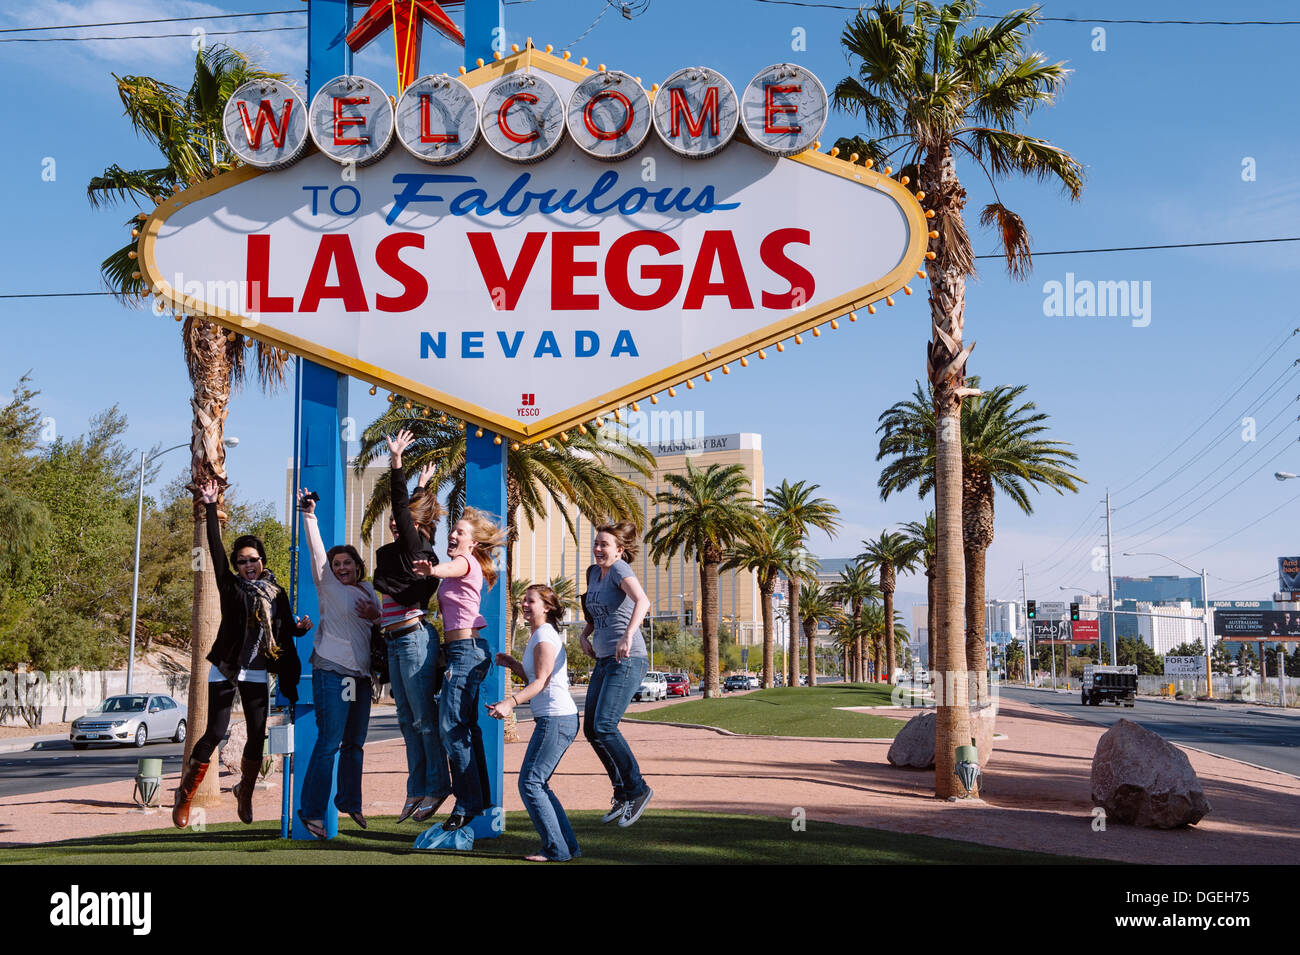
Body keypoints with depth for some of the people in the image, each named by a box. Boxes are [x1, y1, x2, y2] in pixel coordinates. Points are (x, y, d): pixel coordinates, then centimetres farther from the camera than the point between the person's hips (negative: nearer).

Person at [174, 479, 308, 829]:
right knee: (215, 733, -8)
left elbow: (285, 630, 15)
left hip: (257, 675, 3)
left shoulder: (277, 594, 7)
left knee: (258, 736, 3)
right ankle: (185, 795, 5)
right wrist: (211, 507, -15)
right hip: (225, 669, -3)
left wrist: (301, 628, -9)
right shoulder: (232, 587, -1)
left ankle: (245, 792, 25)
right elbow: (216, 550, -10)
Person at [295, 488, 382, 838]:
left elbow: (381, 623, 23)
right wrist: (308, 514, -21)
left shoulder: (368, 590, 16)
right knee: (329, 742, -10)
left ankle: (349, 802, 27)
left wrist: (375, 615, 0)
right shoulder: (328, 585, 0)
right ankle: (311, 812, -6)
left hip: (361, 674, 6)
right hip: (332, 671, -6)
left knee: (355, 742, 12)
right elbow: (316, 550, -12)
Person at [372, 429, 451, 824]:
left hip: (414, 637, -9)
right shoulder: (401, 549, 14)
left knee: (424, 717, -3)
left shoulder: (415, 547, -9)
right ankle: (417, 790, 15)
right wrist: (422, 485, 40)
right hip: (397, 641, 9)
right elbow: (409, 511, 32)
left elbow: (404, 510, -19)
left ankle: (437, 787, 4)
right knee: (407, 718, 10)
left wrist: (396, 463, -23)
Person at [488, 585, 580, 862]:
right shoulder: (540, 636, 21)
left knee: (530, 783, -9)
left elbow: (542, 681, -20)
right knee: (537, 784, 13)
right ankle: (567, 845, 14)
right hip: (558, 719, 10)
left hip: (555, 719, -10)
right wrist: (512, 665, 18)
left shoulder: (544, 636, -10)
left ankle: (556, 849, -7)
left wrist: (510, 702, -31)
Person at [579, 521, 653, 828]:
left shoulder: (620, 569, -11)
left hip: (627, 661, -9)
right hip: (604, 661, 9)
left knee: (604, 727, -17)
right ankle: (623, 792, 20)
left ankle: (637, 789, -3)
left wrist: (628, 635, -44)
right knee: (590, 730, 8)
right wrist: (585, 635, 11)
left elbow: (643, 601, -30)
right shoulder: (593, 573, 13)